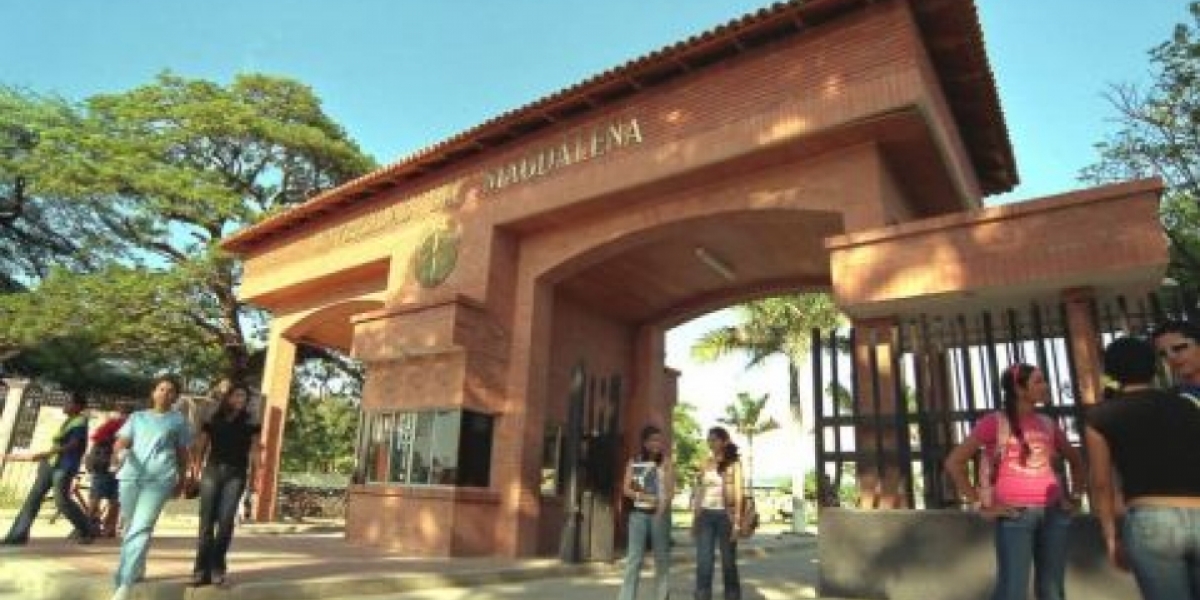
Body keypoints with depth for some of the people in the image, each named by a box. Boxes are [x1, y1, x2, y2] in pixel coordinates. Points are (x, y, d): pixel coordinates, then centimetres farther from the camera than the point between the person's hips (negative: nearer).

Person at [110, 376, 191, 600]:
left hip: (159, 478, -3)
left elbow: (182, 452, 15)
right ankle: (137, 569, 34)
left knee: (141, 528, -16)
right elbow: (121, 442, 8)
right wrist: (121, 451, -15)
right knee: (130, 526, 13)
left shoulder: (178, 420, 12)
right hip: (131, 475, 4)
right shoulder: (137, 416, 17)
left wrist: (181, 480, 14)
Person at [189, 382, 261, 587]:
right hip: (212, 471, 1)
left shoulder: (250, 424, 9)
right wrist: (196, 466, -6)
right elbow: (201, 446, 7)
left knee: (225, 520, -7)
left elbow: (254, 451, 7)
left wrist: (254, 474, -1)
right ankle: (202, 568, 5)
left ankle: (217, 566, 5)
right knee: (207, 520, 0)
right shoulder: (212, 420, 10)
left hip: (235, 474, 0)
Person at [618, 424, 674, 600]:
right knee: (634, 559, -4)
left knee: (662, 559, 5)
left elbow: (670, 490, -3)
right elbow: (626, 489, 2)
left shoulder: (666, 462, 4)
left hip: (660, 513, 0)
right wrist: (642, 496, -11)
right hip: (638, 513, 0)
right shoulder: (634, 462, 7)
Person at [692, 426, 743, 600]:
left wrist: (736, 522, -12)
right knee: (703, 564, 0)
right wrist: (694, 519, 8)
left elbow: (737, 492, -6)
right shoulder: (705, 463, 9)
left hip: (725, 515, -3)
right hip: (705, 515, 3)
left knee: (728, 563, 5)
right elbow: (698, 491, 11)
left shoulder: (733, 463, -1)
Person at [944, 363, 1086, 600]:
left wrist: (1075, 496, 15)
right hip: (1015, 515, -5)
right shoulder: (995, 422, -5)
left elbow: (1076, 459, 28)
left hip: (1054, 513, 5)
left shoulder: (1047, 424, 10)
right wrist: (979, 505, -10)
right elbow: (953, 462, -8)